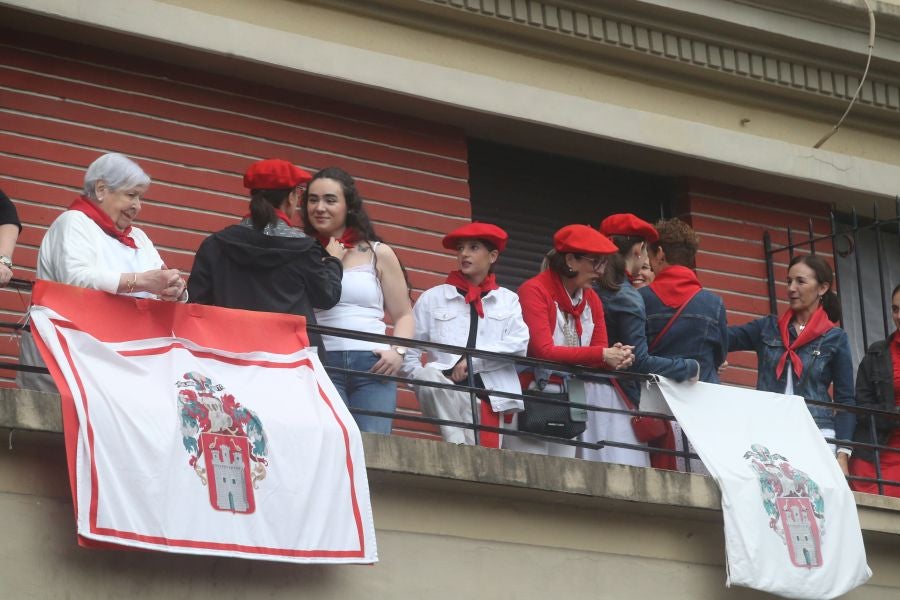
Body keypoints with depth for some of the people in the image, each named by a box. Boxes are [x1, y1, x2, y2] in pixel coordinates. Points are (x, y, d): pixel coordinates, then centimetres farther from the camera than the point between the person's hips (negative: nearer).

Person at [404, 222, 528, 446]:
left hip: (490, 394, 1)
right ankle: (457, 445, -27)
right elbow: (409, 348, 9)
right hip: (446, 392, -1)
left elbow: (519, 344, 2)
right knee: (428, 375, -34)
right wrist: (421, 378, -10)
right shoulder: (433, 297, 15)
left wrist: (473, 359, -9)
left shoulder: (508, 299, 18)